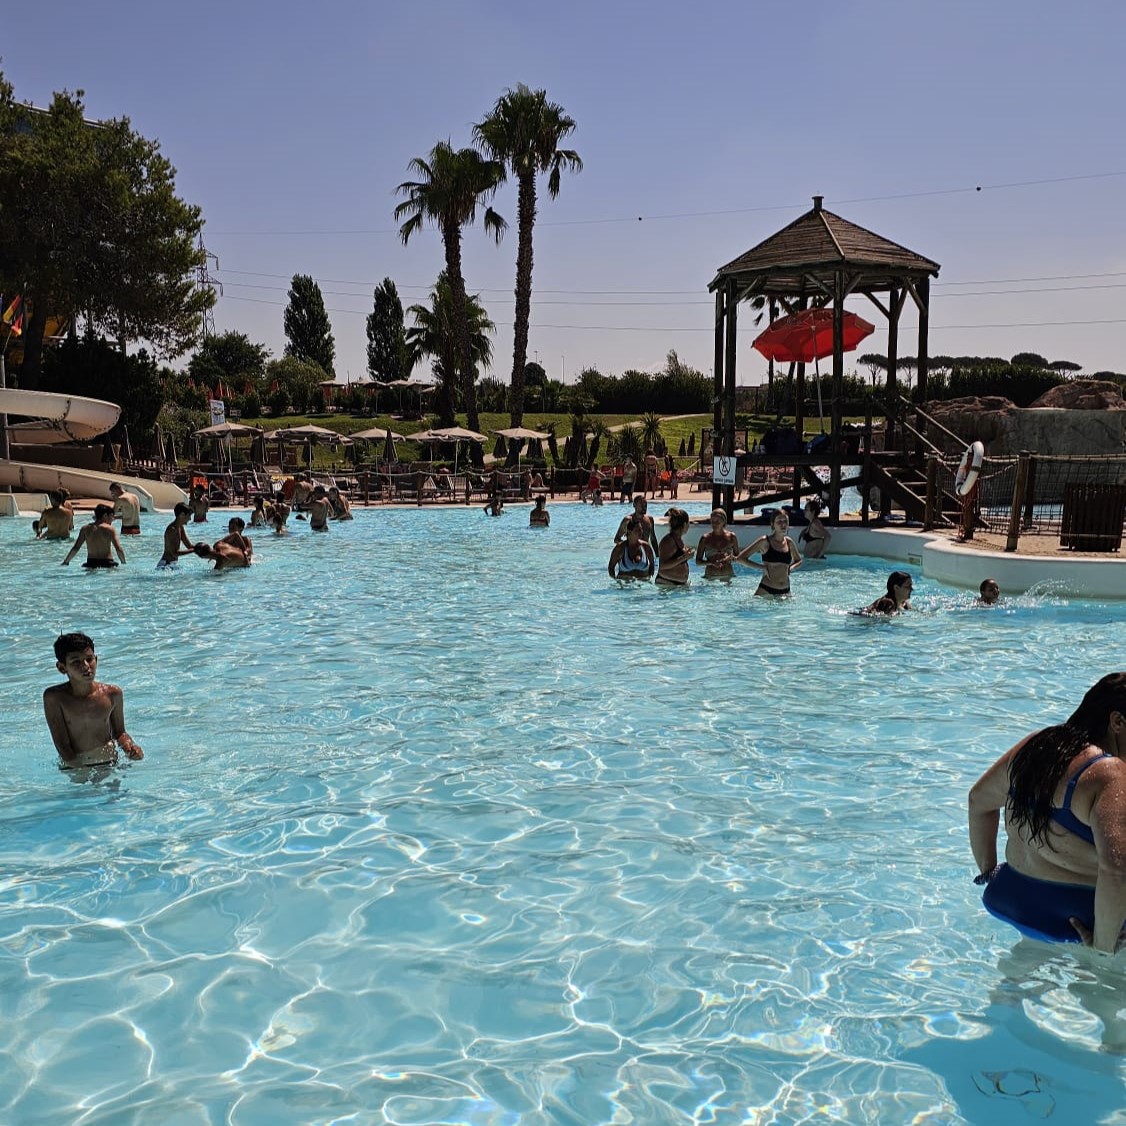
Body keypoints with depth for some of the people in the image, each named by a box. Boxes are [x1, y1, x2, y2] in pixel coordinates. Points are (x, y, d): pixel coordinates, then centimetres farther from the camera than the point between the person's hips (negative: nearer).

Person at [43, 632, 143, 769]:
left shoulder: (112, 694, 0)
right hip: (74, 767, -1)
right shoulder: (54, 697, -8)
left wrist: (129, 746, -6)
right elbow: (62, 745, -9)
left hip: (111, 764, 1)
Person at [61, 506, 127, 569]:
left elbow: (75, 548, 8)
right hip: (107, 564, -3)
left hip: (91, 564, 3)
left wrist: (65, 562, 19)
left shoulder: (85, 529, 10)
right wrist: (124, 563, 4)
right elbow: (119, 549, -8)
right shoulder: (110, 529, -1)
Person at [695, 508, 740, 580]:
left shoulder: (732, 537, 3)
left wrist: (732, 557, -11)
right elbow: (698, 561, 1)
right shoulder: (705, 538, -1)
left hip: (728, 576, 1)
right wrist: (711, 563, -16)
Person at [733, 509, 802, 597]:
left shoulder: (789, 542, 8)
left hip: (785, 591, 4)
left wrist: (791, 568, 5)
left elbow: (798, 561, 27)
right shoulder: (765, 541, -5)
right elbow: (740, 558, -7)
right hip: (766, 590, -4)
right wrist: (761, 567, -13)